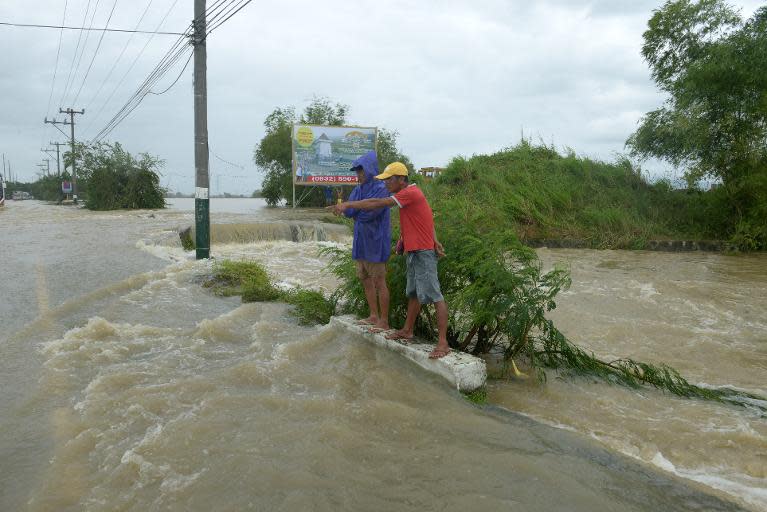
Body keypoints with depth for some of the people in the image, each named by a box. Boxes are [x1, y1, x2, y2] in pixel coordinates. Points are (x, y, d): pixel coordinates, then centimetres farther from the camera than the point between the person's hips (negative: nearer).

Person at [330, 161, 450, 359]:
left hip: (423, 252, -11)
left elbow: (378, 203, -22)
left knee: (434, 296, -9)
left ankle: (443, 343, -8)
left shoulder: (410, 193, -17)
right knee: (413, 293, 20)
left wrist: (347, 205, -18)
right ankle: (407, 331, 33)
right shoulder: (410, 193, 15)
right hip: (413, 251, 11)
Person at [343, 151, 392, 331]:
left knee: (379, 282, -2)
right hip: (361, 242, 9)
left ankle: (384, 322, 6)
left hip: (375, 243, -9)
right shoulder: (359, 189, 10)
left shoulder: (381, 189, -14)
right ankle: (374, 316, 27)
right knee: (366, 280, 15)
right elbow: (348, 211, 2)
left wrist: (354, 211, -5)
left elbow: (368, 213, -22)